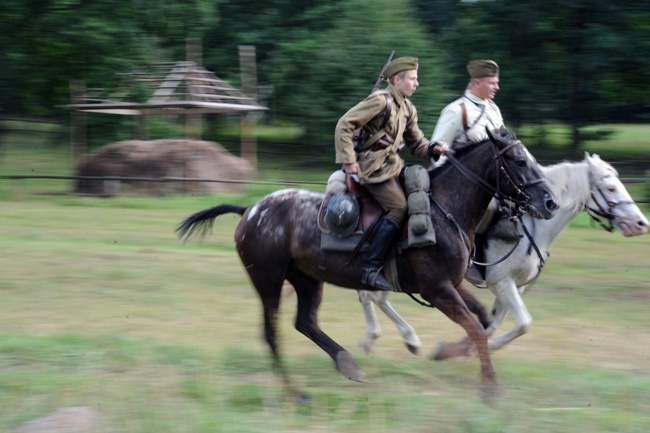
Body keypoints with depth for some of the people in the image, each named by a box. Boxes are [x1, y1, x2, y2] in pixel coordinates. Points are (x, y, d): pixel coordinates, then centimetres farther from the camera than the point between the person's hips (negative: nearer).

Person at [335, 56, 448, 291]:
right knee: (398, 207, -23)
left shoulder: (407, 108, 15)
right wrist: (348, 161, -16)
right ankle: (371, 268, -21)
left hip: (392, 164, 9)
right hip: (373, 167, -9)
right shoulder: (380, 100, -12)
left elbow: (416, 144, 21)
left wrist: (434, 149, -2)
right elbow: (344, 125, -14)